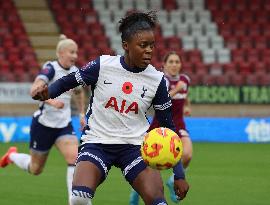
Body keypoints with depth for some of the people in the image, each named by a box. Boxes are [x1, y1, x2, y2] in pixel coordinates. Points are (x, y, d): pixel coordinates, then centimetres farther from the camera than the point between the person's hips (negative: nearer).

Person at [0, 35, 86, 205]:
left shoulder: (75, 72, 2)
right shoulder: (50, 68, -17)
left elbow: (79, 92, 24)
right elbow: (35, 89, -33)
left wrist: (82, 114, 17)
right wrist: (51, 101, -47)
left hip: (64, 125, 5)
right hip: (44, 123, -5)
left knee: (75, 158, -20)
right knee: (36, 169, 11)